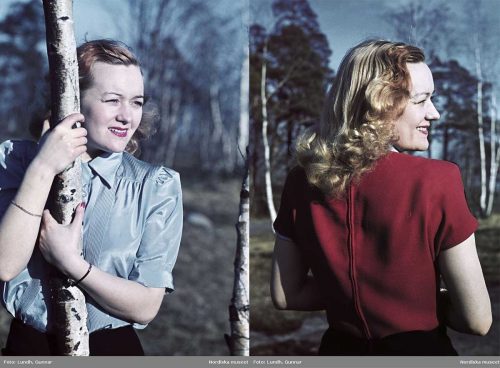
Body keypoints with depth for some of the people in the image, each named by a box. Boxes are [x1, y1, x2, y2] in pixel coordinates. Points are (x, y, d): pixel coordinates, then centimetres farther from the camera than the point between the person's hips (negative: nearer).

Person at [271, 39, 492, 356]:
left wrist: (352, 295, 5)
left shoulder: (302, 181, -9)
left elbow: (284, 295, 0)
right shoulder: (436, 181, -22)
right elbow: (477, 320, -17)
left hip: (339, 350, 3)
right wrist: (422, 299, 0)